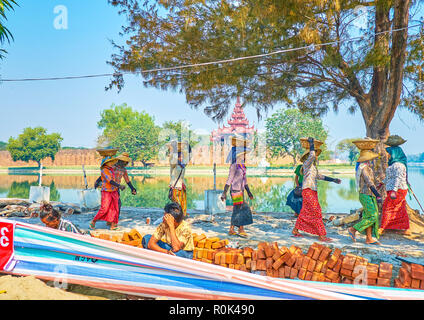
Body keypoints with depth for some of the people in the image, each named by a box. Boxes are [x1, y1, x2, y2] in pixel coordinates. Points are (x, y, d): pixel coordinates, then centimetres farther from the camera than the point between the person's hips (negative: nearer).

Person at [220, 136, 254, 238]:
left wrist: (248, 192, 22)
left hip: (240, 190, 9)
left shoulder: (242, 166, 14)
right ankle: (241, 229, 0)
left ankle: (231, 230, 16)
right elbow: (229, 180, -14)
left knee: (237, 210, 10)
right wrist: (224, 193, -15)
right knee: (241, 209, -8)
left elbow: (245, 180, 20)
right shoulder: (234, 166, -12)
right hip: (236, 190, -9)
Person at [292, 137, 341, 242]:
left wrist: (333, 180, 28)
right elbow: (312, 155, -29)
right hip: (308, 191, -9)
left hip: (313, 192, 9)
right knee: (316, 213, -10)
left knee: (305, 212, 14)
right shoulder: (307, 163, -9)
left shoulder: (313, 166, 18)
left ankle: (295, 230, 24)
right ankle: (322, 235, -9)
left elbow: (319, 176, 29)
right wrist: (311, 142, -16)